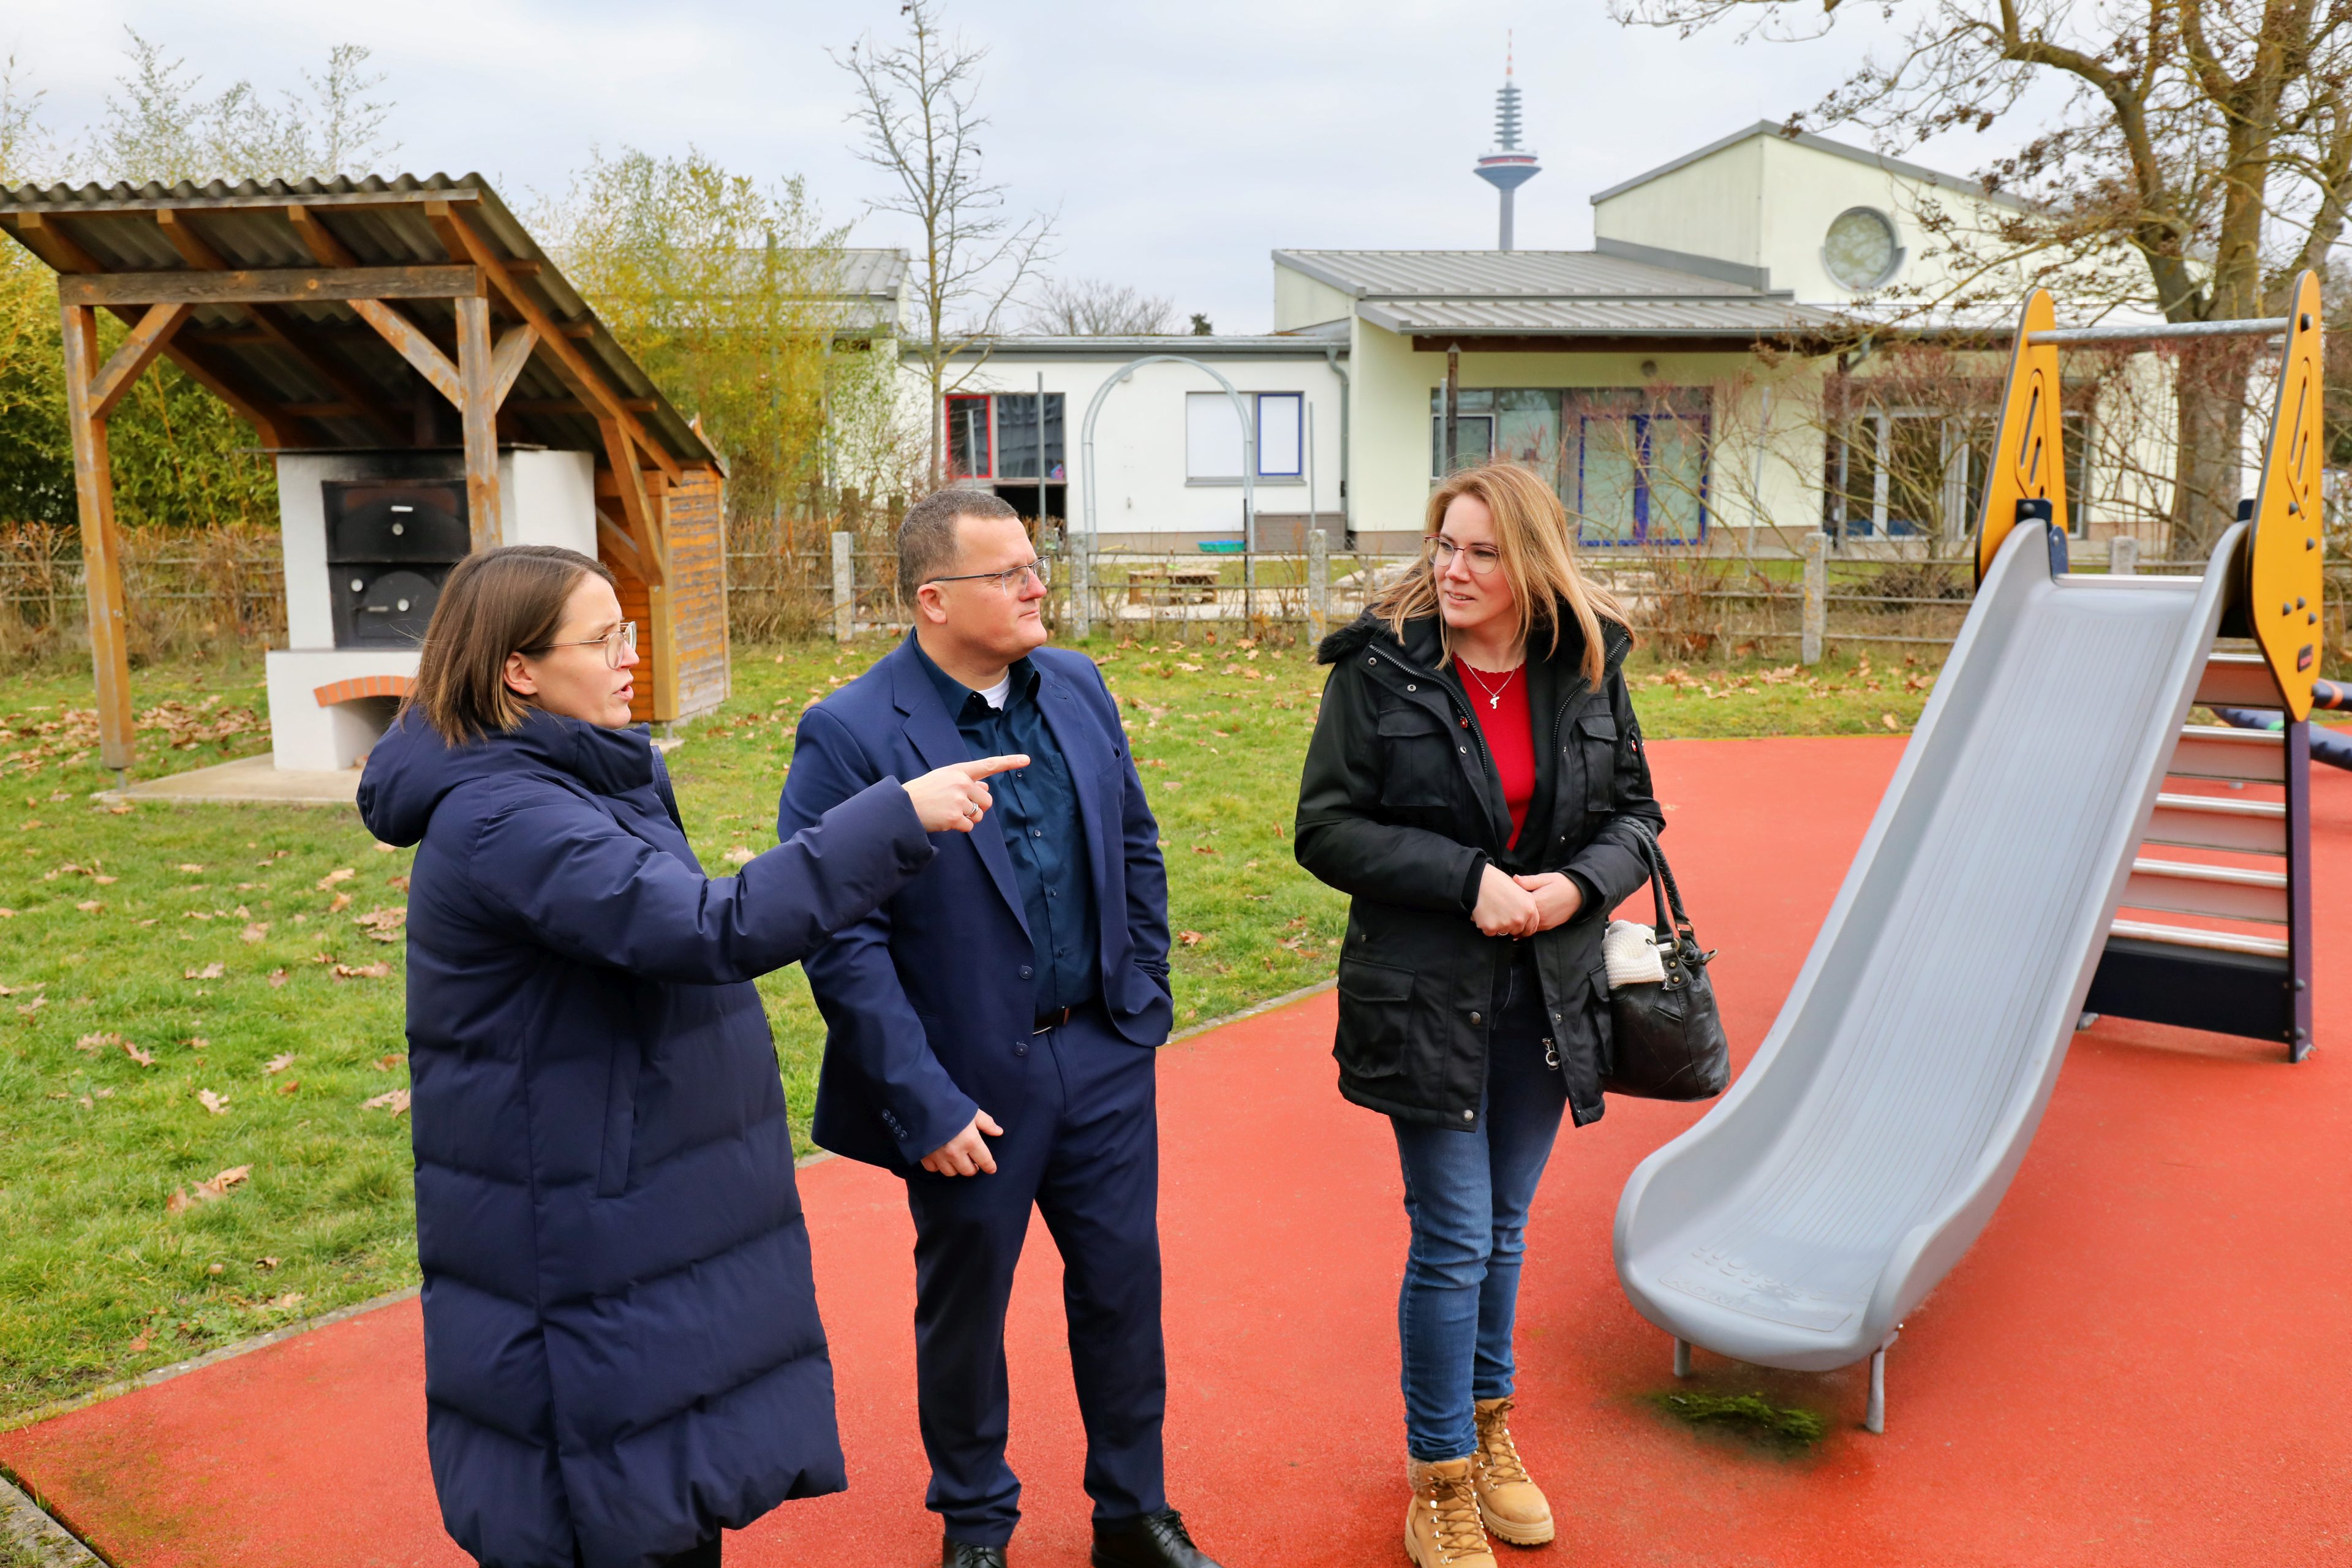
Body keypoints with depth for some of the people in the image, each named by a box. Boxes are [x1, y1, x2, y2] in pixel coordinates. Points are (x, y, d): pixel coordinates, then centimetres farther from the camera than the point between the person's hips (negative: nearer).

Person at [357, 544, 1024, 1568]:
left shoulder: (592, 776, 7)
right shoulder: (502, 818, -24)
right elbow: (713, 930, -34)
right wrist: (898, 818, -33)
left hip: (652, 1206, 9)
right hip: (586, 1244, -9)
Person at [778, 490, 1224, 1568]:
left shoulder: (1077, 687, 2)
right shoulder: (848, 736, -17)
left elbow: (1136, 846, 13)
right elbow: (841, 943, -18)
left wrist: (1146, 994, 9)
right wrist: (926, 1106, -18)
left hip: (1102, 1056, 5)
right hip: (969, 1083, -4)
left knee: (1124, 1286, 15)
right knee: (964, 1313, 15)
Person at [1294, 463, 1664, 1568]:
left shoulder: (1588, 670, 1)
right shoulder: (1379, 667, -9)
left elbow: (1633, 812, 9)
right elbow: (1327, 830, -10)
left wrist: (1578, 884, -12)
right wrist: (1468, 879, -19)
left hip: (1548, 997, 4)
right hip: (1425, 999, -3)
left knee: (1504, 1230, 17)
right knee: (1454, 1239, 1)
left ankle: (1488, 1429, 39)